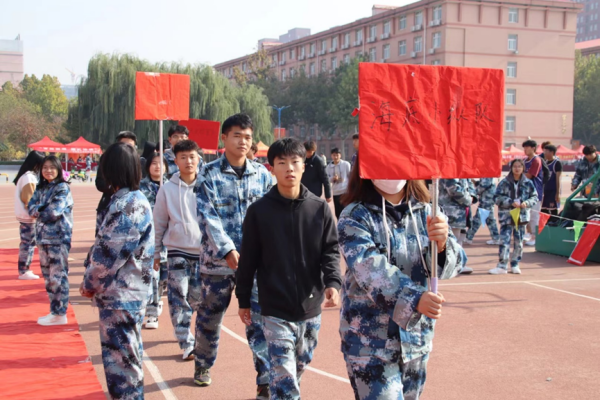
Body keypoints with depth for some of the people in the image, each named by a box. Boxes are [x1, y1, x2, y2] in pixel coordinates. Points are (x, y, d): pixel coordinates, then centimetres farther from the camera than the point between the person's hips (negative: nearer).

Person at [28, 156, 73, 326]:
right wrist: (43, 208, -13)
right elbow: (31, 207, 7)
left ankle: (60, 314, 0)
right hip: (43, 237, 8)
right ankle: (54, 310, 22)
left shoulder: (63, 188, -7)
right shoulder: (41, 188, 15)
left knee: (58, 276, -6)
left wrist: (38, 211, -2)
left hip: (59, 237, -8)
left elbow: (55, 211, -17)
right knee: (48, 276, 13)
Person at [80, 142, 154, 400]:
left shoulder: (124, 205, -21)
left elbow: (109, 253, -20)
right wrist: (93, 279, 9)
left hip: (119, 294, -10)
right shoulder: (137, 200, 9)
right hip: (131, 290, 10)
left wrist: (89, 283, -6)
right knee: (127, 353, 20)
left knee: (120, 358, 0)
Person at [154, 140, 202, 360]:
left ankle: (186, 331, 32)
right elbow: (159, 224, 7)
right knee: (179, 300, -4)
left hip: (203, 251, 1)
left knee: (196, 298, 7)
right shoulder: (168, 189, 0)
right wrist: (156, 252, 9)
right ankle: (187, 343, 4)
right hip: (177, 251, 0)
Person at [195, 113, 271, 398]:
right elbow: (207, 216, -10)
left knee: (259, 320, -5)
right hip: (217, 260, -1)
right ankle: (203, 365, 40)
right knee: (209, 318, 16)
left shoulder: (262, 175, 6)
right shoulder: (209, 174, -2)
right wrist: (228, 251, -19)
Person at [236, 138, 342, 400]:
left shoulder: (320, 208, -1)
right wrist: (244, 300, 6)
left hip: (311, 309, 3)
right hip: (276, 311, -3)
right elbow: (248, 259, 1)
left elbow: (331, 251, 0)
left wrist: (333, 283, -18)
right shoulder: (259, 211, -5)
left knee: (298, 370, 21)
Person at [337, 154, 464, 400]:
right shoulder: (356, 216, -11)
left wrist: (442, 244, -29)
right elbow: (371, 270, -26)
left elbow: (451, 265, -7)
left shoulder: (423, 212, 2)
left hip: (416, 337, 5)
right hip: (370, 341, -5)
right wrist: (414, 299, -41)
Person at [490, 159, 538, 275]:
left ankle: (515, 264, 21)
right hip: (507, 216, -2)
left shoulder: (528, 183, 3)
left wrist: (527, 203, -11)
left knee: (519, 242, 8)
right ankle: (502, 265, -2)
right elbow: (497, 198, -6)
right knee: (504, 240, -7)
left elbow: (534, 197, 9)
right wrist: (511, 202, -17)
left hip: (522, 216, 2)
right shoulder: (504, 183, -4)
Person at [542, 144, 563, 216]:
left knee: (553, 212, -5)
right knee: (543, 211, 7)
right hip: (545, 191, 8)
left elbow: (558, 179, -12)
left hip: (553, 191, -8)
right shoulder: (545, 162, 14)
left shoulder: (557, 163, -8)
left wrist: (558, 193, -15)